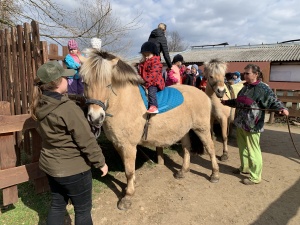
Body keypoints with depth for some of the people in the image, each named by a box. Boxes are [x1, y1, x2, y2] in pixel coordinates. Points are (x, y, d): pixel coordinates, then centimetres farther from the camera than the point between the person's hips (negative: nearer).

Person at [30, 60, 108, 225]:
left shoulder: (40, 106, -2)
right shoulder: (68, 108, -28)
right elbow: (87, 141, -23)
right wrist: (100, 162, -9)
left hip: (50, 165, 8)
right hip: (73, 168, -8)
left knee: (57, 204, 24)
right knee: (83, 209, 13)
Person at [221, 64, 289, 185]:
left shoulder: (263, 88, -13)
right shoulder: (245, 87, 12)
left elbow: (273, 101, -20)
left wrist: (282, 108, -38)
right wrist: (225, 102, 33)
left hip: (252, 125, -9)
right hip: (240, 123, 9)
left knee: (253, 151, 2)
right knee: (242, 147, 23)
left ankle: (255, 177, 15)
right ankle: (245, 167, 43)